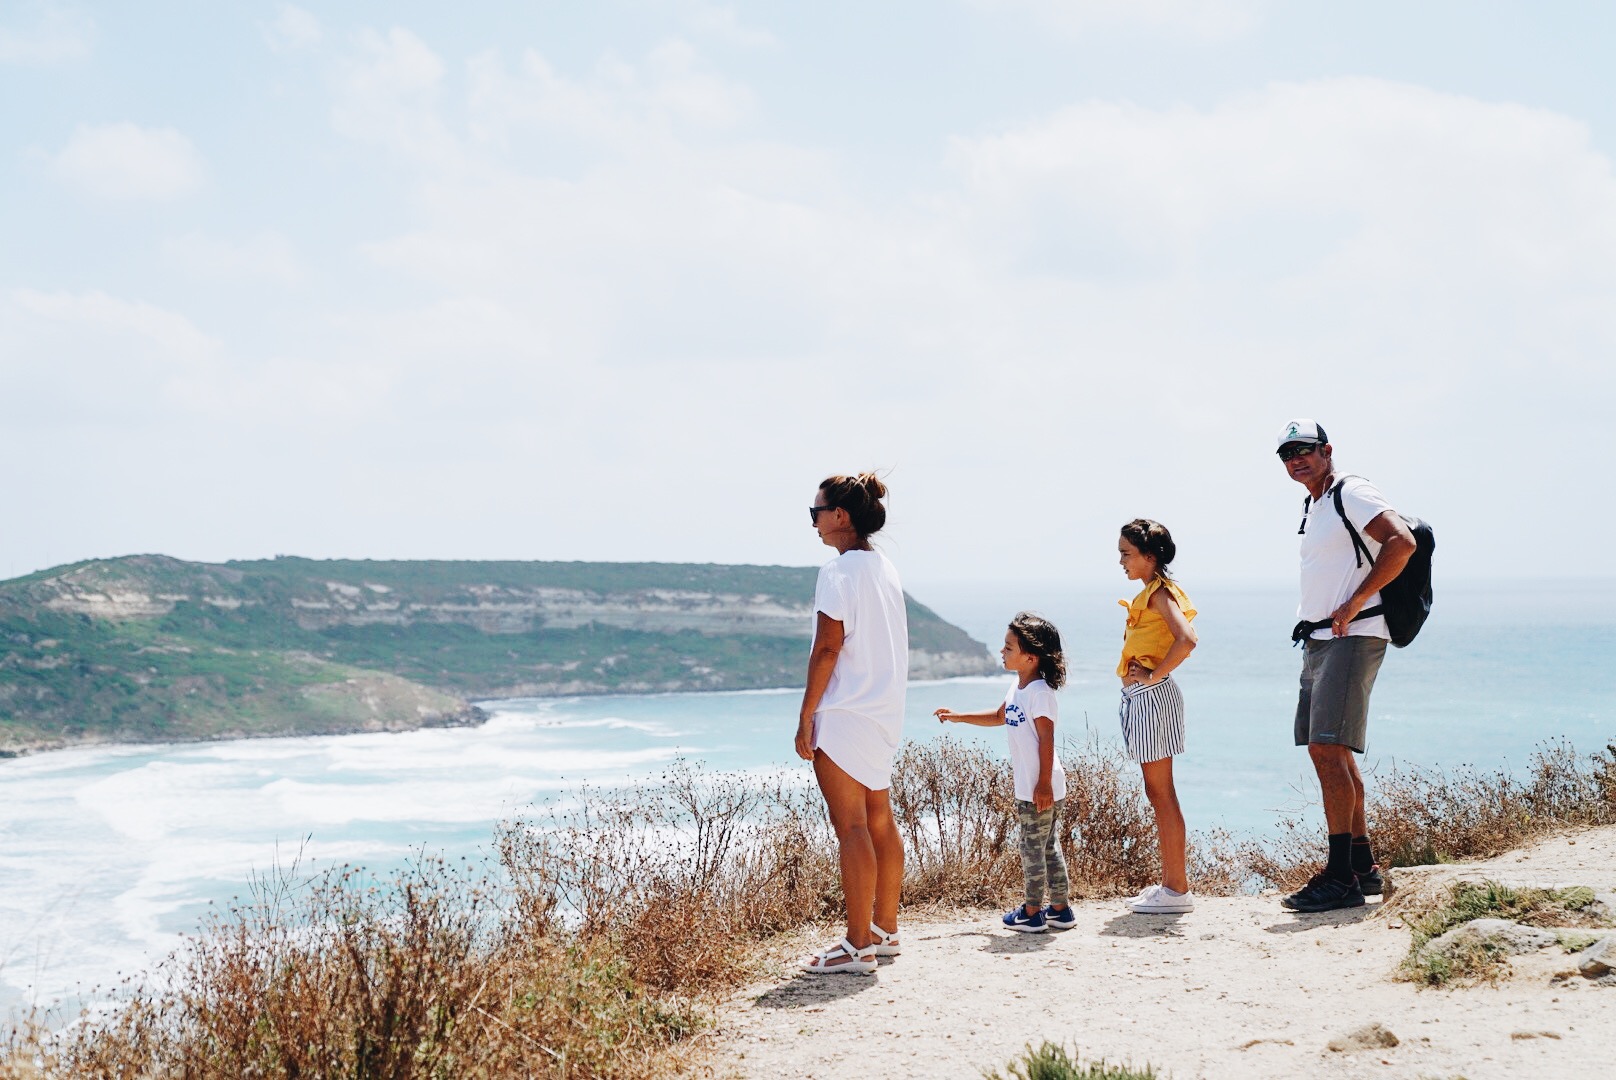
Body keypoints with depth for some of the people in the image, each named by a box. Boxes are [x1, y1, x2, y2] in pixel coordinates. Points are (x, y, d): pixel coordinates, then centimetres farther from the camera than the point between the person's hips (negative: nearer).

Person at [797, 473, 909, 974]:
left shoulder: (838, 572, -14)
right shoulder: (885, 569, 12)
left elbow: (827, 649, -17)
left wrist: (806, 718, -13)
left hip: (845, 716, -9)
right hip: (884, 713, 9)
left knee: (851, 828, -6)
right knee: (879, 820, 15)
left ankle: (858, 946, -5)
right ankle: (884, 930, 23)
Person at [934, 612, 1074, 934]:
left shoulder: (1040, 691, -18)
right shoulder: (1018, 687, 11)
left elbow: (1046, 738, -20)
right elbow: (999, 717, 28)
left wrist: (1044, 784, -21)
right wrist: (958, 717, 26)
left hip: (1041, 787, -10)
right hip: (1028, 784, 10)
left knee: (1033, 847, 0)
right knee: (1047, 845, 14)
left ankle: (1032, 912, 9)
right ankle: (1061, 909, 20)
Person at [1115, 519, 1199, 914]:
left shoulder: (1159, 592, -12)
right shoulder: (1148, 594, 17)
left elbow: (1186, 639, -28)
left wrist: (1152, 676, -21)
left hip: (1152, 696, -10)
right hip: (1140, 698, 10)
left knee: (1161, 793, -7)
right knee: (1157, 793, 12)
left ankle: (1177, 890, -4)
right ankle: (1170, 884, 16)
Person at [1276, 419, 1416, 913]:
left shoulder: (1352, 493, -8)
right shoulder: (1313, 508, 20)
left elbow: (1402, 542, -22)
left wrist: (1353, 606, -21)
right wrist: (1311, 620, 15)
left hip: (1352, 638, -10)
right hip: (1318, 642, 10)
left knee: (1328, 748, -15)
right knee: (1329, 752, 11)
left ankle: (1341, 877, -14)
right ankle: (1363, 867, 19)